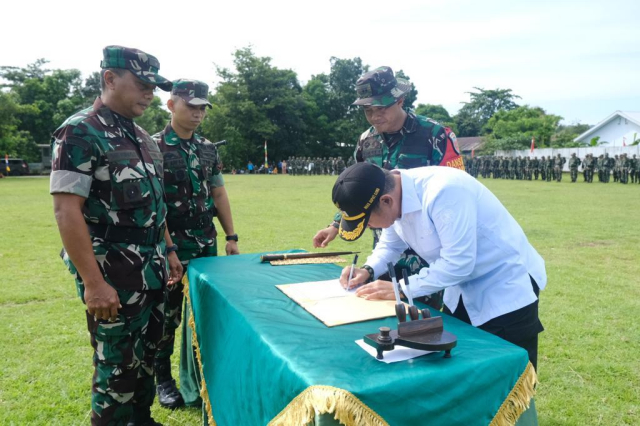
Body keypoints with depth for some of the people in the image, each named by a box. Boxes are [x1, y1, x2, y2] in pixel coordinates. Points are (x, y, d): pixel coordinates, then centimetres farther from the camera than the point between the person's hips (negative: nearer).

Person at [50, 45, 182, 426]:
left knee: (147, 354, 19)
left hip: (152, 272, 8)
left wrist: (168, 253, 16)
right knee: (117, 366, 7)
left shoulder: (143, 138, 10)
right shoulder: (80, 132, -14)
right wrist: (93, 283, -21)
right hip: (114, 277, -8)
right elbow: (66, 211, -19)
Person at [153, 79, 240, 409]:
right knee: (168, 314, 7)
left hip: (207, 242, 6)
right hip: (172, 244, -5)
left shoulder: (208, 148, 9)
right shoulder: (154, 147, -9)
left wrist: (231, 236, 8)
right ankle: (163, 380, 25)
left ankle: (197, 377, 31)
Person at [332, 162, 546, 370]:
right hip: (464, 287, 8)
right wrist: (368, 270, -9)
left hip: (506, 287, -8)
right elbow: (391, 244, 9)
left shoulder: (443, 191, -34)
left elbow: (458, 263, -32)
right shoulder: (392, 196, -8)